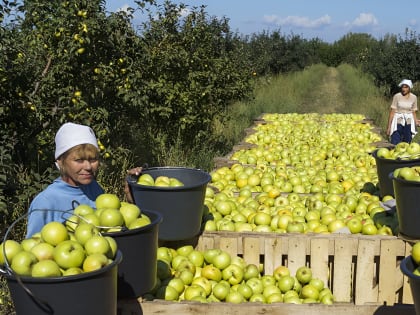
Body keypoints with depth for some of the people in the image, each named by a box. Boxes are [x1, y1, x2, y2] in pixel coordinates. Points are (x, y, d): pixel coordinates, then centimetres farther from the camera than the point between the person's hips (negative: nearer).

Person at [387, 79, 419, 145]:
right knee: (395, 144, -10)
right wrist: (389, 126, -6)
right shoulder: (397, 96, -6)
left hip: (408, 123, 3)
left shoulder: (414, 97, 2)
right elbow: (392, 112, -5)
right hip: (398, 122, -3)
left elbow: (414, 112, 10)